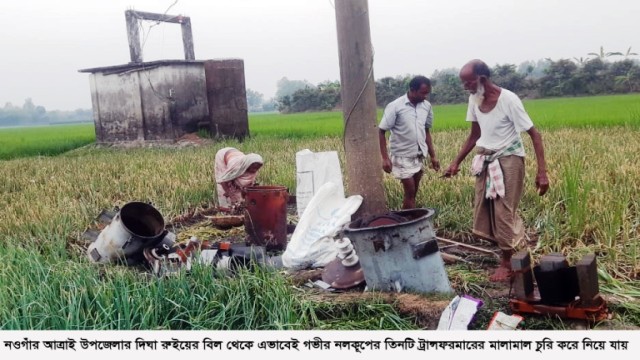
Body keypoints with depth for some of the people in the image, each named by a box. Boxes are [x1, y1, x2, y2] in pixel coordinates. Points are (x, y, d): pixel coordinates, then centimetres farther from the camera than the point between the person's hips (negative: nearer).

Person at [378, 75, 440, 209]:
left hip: (419, 157, 5)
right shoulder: (395, 106, -14)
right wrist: (385, 158, -17)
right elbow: (381, 132, -11)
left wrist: (433, 156, 10)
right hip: (403, 157, -5)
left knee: (412, 193, 9)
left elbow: (426, 132, 13)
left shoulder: (426, 106, 2)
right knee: (410, 193, -4)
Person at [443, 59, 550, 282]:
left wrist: (542, 172, -24)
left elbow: (534, 135, -18)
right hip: (485, 161, 7)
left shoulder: (508, 99, -20)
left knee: (504, 213, 0)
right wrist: (457, 162, 12)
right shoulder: (474, 100, -2)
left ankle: (507, 262, 19)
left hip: (508, 160, -7)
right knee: (483, 215, 8)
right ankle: (517, 249, 25)